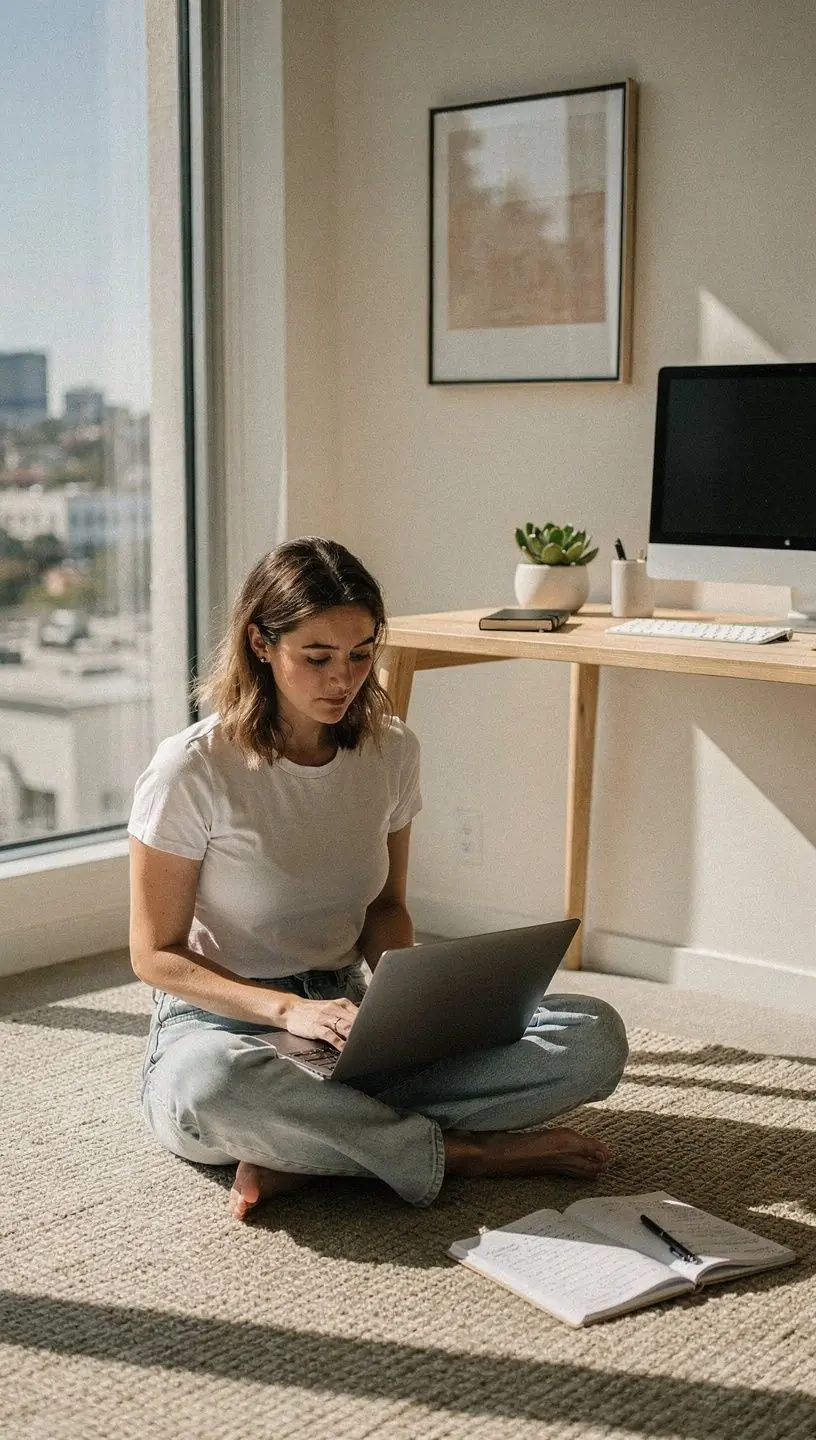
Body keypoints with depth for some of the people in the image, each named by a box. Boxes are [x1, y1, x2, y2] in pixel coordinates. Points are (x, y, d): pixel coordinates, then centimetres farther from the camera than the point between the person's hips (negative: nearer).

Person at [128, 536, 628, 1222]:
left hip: (348, 1015, 5)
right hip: (221, 1024, -5)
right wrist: (289, 1009, -24)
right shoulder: (192, 769, -14)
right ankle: (461, 1152, -21)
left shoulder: (392, 750, 1)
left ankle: (298, 1154, -23)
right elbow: (156, 954, -9)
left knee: (595, 1037, -16)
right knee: (210, 1085, -44)